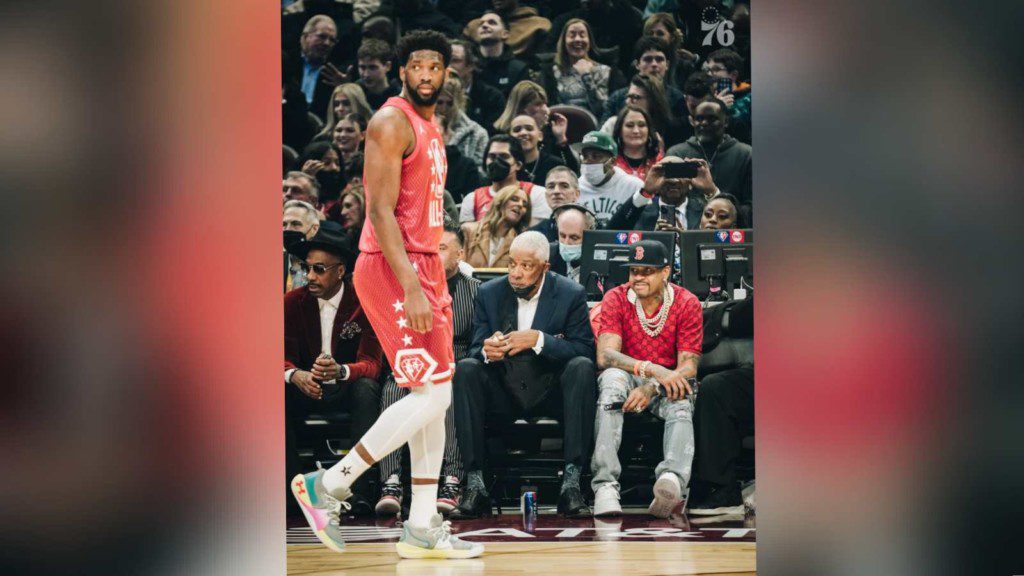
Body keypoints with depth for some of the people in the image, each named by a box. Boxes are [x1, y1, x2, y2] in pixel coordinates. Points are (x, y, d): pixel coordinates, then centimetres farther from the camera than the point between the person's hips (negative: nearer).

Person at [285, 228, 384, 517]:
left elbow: (371, 363, -18)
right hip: (306, 389, 2)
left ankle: (359, 489, -37)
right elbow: (284, 358, -6)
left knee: (367, 389, -35)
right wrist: (295, 375, -33)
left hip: (348, 388, -2)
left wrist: (340, 371, -42)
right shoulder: (293, 302, -2)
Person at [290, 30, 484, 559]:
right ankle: (328, 486, -5)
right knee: (429, 394, -13)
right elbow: (381, 210, -19)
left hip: (425, 267, 10)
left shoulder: (431, 129, 18)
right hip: (392, 269, -10)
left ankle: (423, 529, 13)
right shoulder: (392, 122, -11)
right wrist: (410, 287, -25)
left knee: (438, 398, 9)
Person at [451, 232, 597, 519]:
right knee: (466, 369, -25)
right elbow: (476, 350, 0)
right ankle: (474, 483, -30)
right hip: (503, 394, 2)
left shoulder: (571, 295, -3)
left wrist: (539, 340, -25)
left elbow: (585, 350, -11)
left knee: (581, 367, -31)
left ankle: (571, 482, -35)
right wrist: (486, 352, -26)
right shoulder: (489, 293, 3)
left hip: (551, 392, -2)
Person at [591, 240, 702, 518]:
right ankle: (605, 485, -48)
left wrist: (651, 388, -28)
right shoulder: (616, 299, -3)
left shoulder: (687, 304, -3)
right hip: (627, 379, 0)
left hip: (668, 380, 0)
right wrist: (654, 370, -33)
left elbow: (688, 365, -9)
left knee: (681, 402, -35)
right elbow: (605, 355, -17)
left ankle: (672, 479, -64)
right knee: (612, 378, -36)